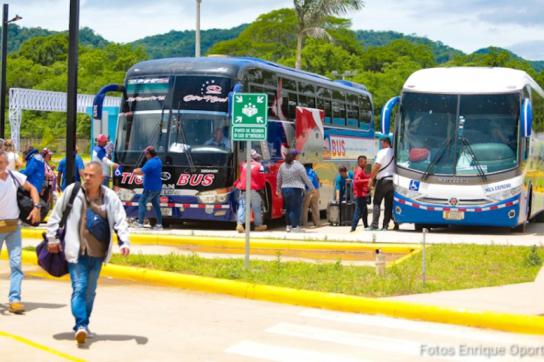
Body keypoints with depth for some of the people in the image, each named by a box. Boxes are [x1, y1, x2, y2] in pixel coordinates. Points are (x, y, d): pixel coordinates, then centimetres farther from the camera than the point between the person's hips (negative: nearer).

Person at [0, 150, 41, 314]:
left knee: (16, 262, -4)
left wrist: (36, 207, -1)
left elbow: (32, 188, 11)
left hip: (14, 226, 3)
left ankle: (14, 299, -4)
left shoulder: (14, 175, 0)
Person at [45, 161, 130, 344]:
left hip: (97, 253, 3)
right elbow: (56, 216, 5)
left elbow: (120, 221, 3)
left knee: (90, 291, 12)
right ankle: (81, 325, -18)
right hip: (77, 251, -3)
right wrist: (52, 238, 3)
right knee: (79, 287, -14)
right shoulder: (72, 191, -3)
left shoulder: (110, 197, 1)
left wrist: (124, 242, -10)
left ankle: (84, 324, 25)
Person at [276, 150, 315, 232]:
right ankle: (295, 227, -6)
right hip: (296, 190, -6)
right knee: (295, 209, -3)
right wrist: (312, 188, 3)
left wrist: (278, 190, 26)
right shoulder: (298, 166, -9)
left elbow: (279, 179, 15)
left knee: (288, 208, 17)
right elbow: (305, 178, -6)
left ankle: (288, 226, 19)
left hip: (285, 189, 6)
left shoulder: (283, 166, 8)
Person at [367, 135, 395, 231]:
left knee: (377, 202, -3)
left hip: (383, 180, -6)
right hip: (392, 180, 6)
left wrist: (371, 178, -6)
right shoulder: (394, 153, 11)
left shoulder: (382, 152, -7)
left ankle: (374, 225, -10)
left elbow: (376, 166, -12)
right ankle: (385, 225, 5)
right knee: (389, 204, 7)